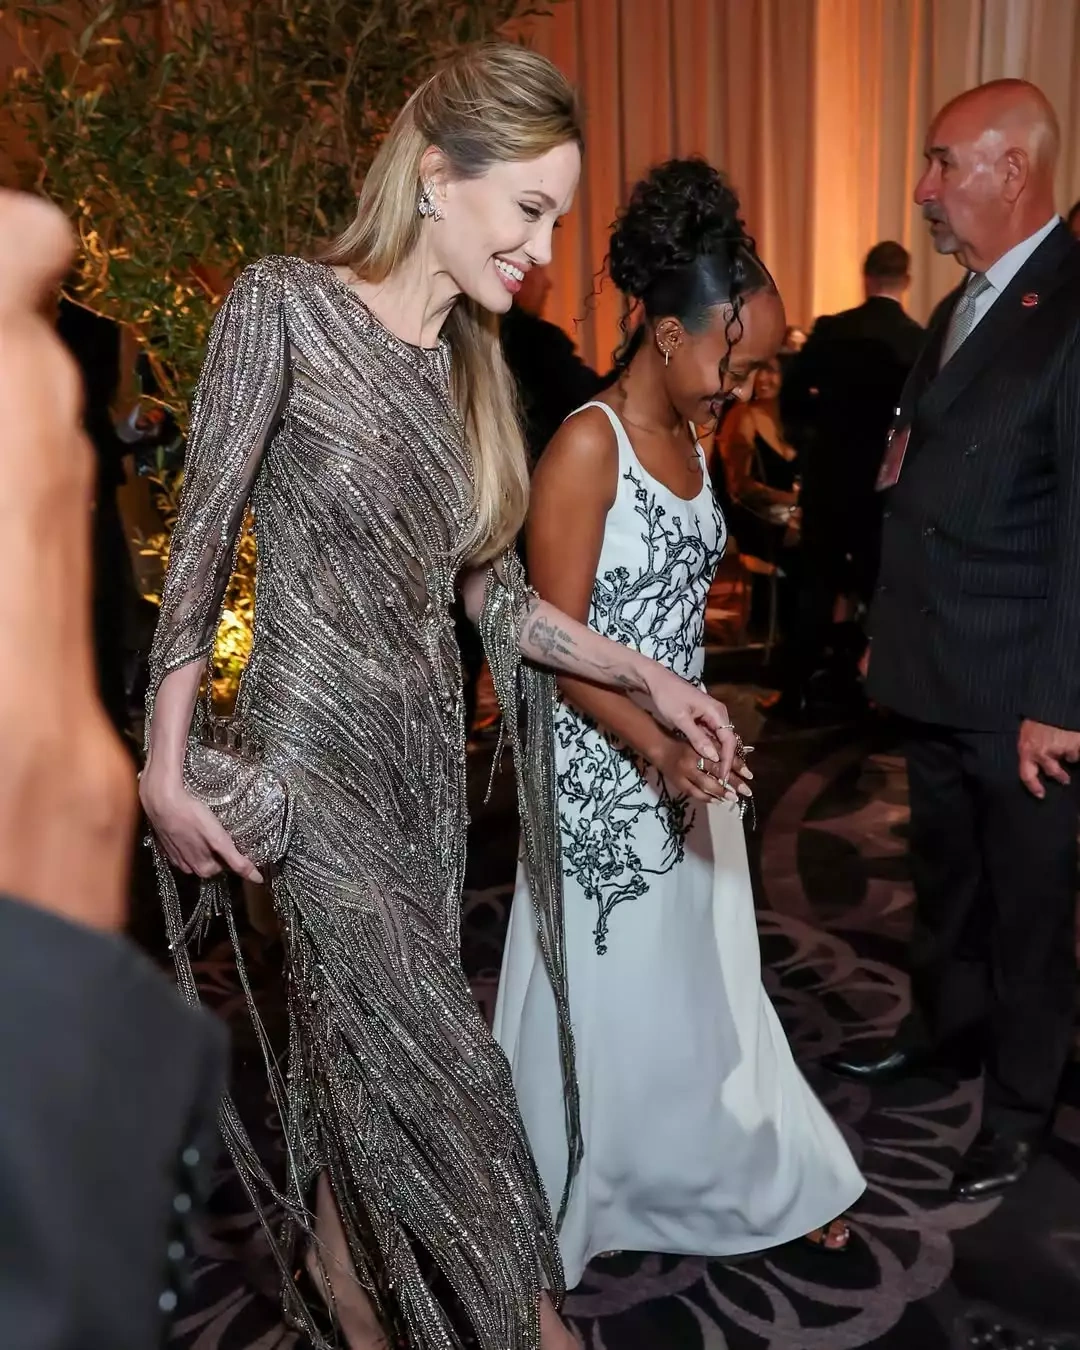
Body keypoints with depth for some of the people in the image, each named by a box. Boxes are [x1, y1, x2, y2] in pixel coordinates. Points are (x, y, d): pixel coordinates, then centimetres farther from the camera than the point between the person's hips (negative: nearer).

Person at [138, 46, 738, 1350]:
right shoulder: (283, 304, -9)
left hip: (424, 743, 6)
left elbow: (490, 590, 10)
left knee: (365, 1047, 16)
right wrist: (165, 766, -11)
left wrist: (645, 676, 1)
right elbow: (199, 543, -9)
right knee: (438, 1057, -1)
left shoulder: (471, 361, 9)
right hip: (313, 742, -6)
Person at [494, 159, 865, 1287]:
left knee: (702, 982, 20)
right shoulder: (587, 444, -17)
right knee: (604, 996, 9)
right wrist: (658, 750, -30)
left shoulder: (688, 442, 7)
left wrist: (695, 745, 15)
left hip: (682, 757, 7)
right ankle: (558, 1212, 34)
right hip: (603, 769, -7)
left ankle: (748, 1182, 40)